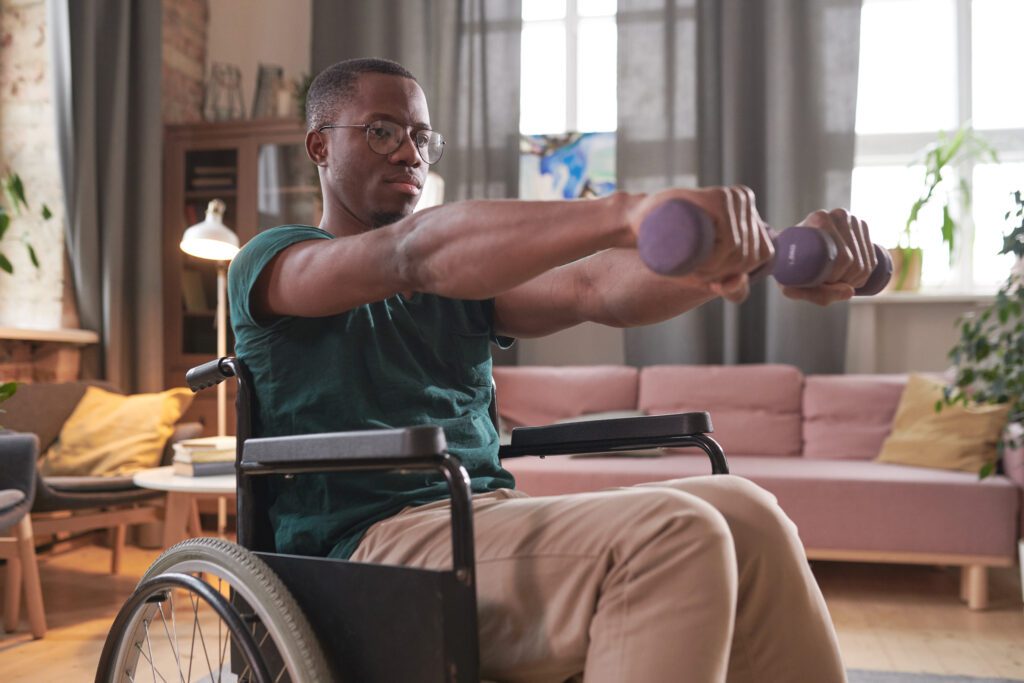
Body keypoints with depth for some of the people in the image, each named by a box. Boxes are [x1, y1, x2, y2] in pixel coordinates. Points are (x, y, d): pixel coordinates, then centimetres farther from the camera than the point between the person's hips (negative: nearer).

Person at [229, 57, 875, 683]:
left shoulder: (462, 280, 21)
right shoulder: (271, 261, 4)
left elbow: (594, 286, 2)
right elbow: (415, 254, -19)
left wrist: (777, 253, -16)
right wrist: (628, 214, -34)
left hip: (491, 520, 6)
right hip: (373, 545, -6)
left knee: (744, 513, -14)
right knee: (670, 535, -25)